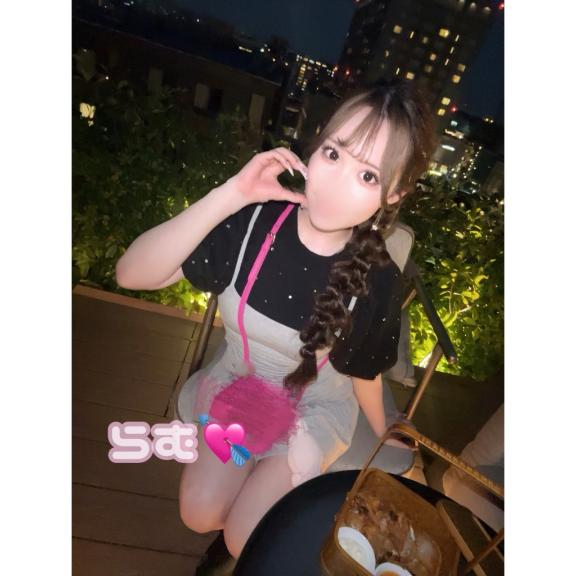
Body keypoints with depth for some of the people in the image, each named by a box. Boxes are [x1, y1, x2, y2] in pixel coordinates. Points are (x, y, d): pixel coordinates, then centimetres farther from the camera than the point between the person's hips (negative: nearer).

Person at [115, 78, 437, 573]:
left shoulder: (378, 281, -28)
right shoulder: (255, 218, -25)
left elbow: (363, 370, -9)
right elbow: (132, 274, -28)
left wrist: (382, 431, 9)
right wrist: (230, 195, -38)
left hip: (314, 408, -1)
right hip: (236, 383, 2)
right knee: (199, 514, 8)